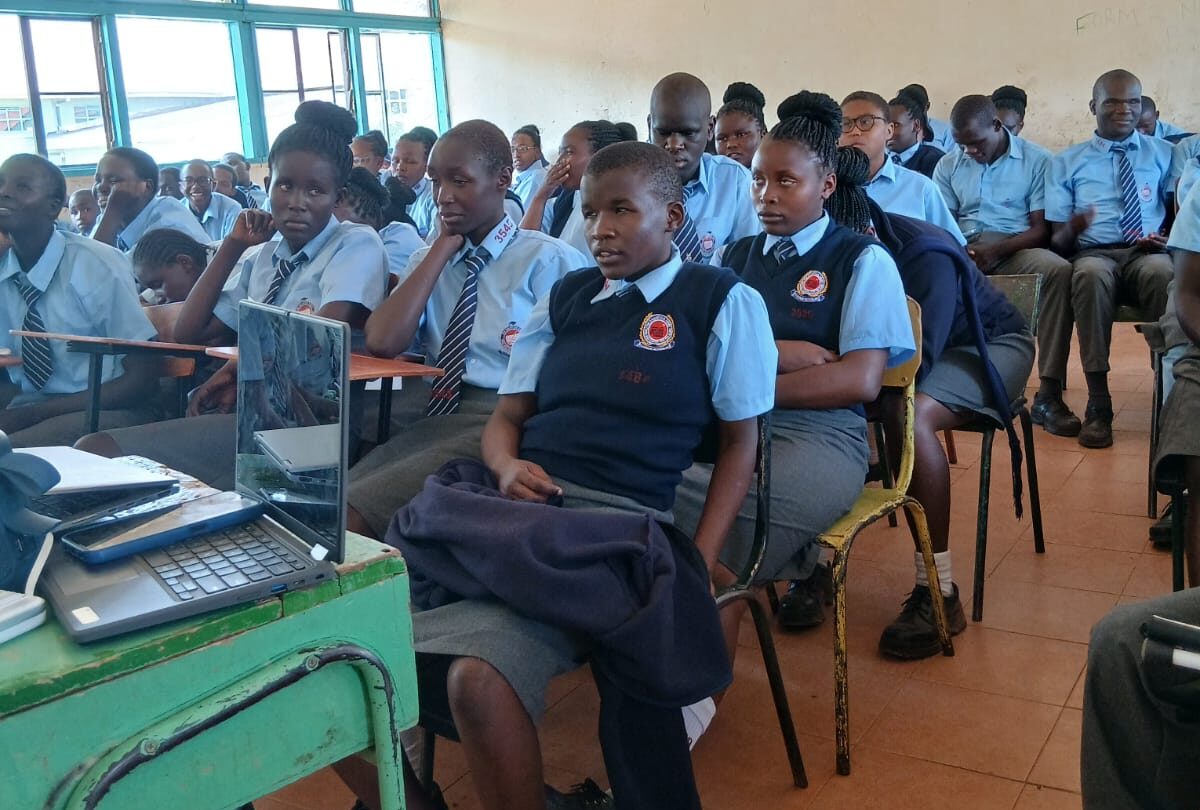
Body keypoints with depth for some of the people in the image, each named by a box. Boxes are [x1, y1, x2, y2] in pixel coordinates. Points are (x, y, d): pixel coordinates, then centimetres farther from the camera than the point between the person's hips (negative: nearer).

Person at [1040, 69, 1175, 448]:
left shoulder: (1165, 154, 18)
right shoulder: (1066, 162, 14)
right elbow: (1057, 239, 8)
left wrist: (1170, 238, -9)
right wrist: (1072, 229, -17)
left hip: (1147, 254, 1)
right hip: (1093, 253, -1)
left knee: (1162, 272, -38)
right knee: (1091, 274, -39)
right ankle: (1098, 404, -35)